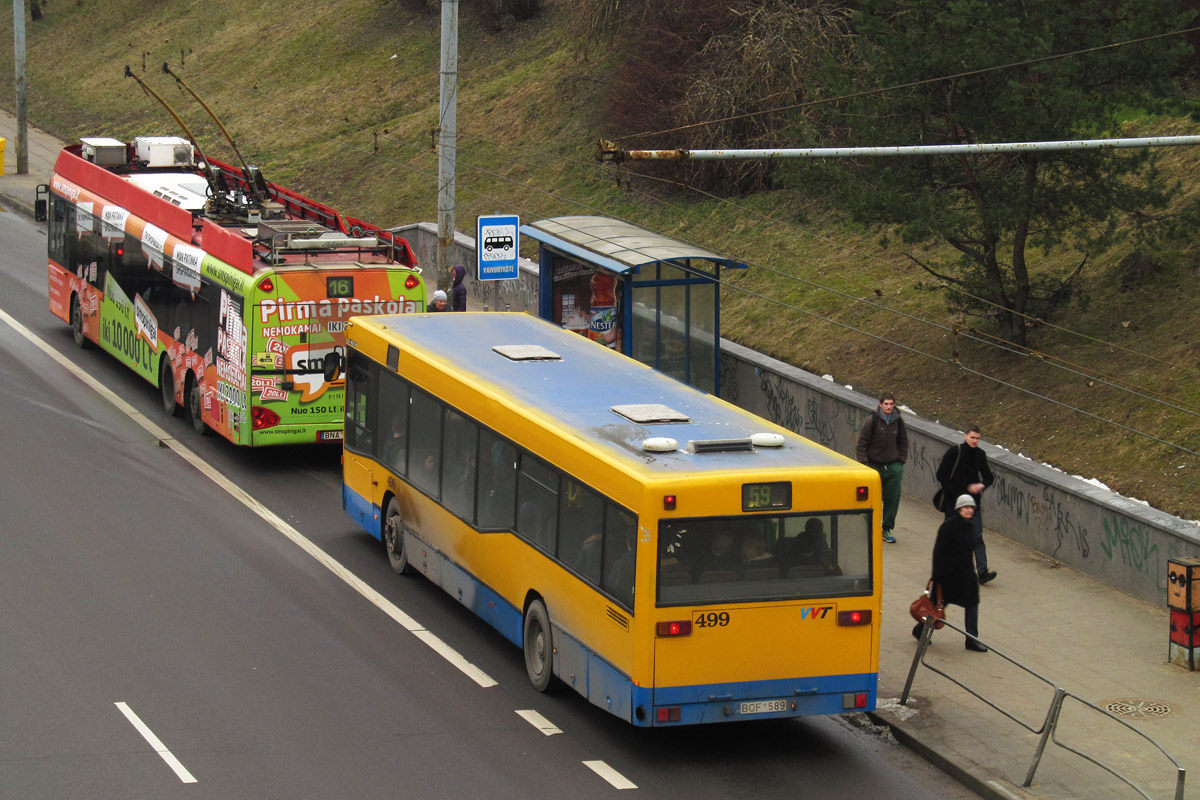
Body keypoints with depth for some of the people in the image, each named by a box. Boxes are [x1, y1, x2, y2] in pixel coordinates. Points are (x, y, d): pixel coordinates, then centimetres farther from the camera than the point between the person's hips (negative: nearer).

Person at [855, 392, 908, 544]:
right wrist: (864, 464, -9)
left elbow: (903, 443, 15)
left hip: (893, 466, 3)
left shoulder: (898, 421, 2)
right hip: (874, 465, -3)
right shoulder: (872, 420, -10)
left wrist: (901, 462, 8)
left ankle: (887, 529, 12)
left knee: (893, 499, 0)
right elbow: (862, 443, -5)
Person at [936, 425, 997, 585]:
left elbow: (989, 476, 14)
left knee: (977, 537, -6)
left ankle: (982, 572, -12)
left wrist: (981, 485, -7)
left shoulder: (980, 455, 5)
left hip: (973, 502, 3)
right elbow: (941, 475, -7)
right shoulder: (954, 452, -8)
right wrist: (952, 492, -13)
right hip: (953, 503, -3)